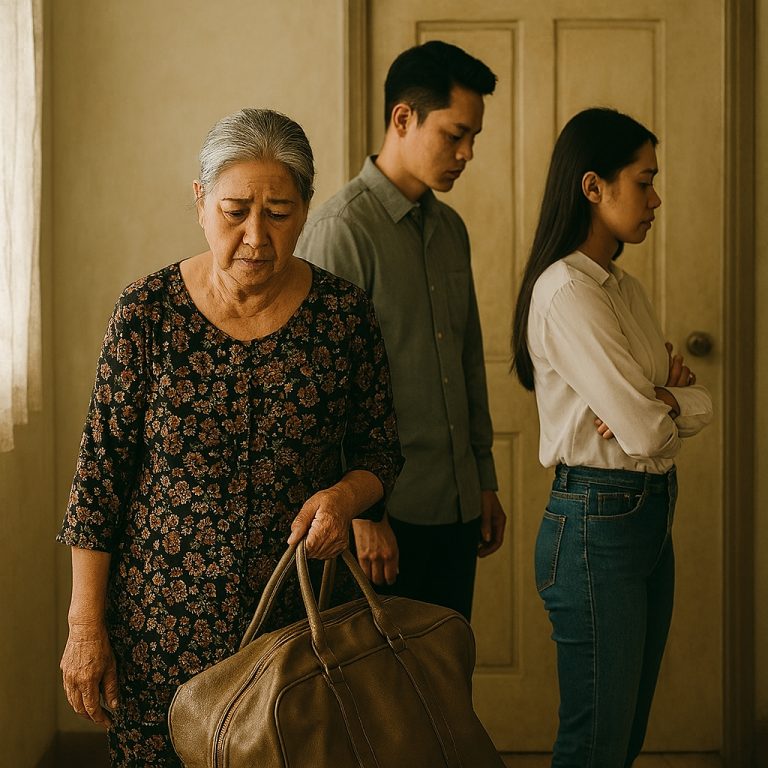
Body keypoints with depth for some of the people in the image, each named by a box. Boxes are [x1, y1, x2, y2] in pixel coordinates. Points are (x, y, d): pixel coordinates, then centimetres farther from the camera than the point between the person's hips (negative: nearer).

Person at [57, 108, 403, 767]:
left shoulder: (344, 312, -3)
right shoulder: (148, 311, -6)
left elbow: (380, 453, 7)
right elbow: (101, 469, -3)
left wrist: (345, 496, -16)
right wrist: (85, 625, -4)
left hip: (302, 613, 1)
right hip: (163, 621, -1)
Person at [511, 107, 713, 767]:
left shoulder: (624, 287, 12)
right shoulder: (567, 292, -18)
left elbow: (700, 403, 10)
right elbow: (645, 432, -22)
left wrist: (667, 398, -12)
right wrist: (666, 406, -1)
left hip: (652, 515, 9)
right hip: (599, 521, -9)